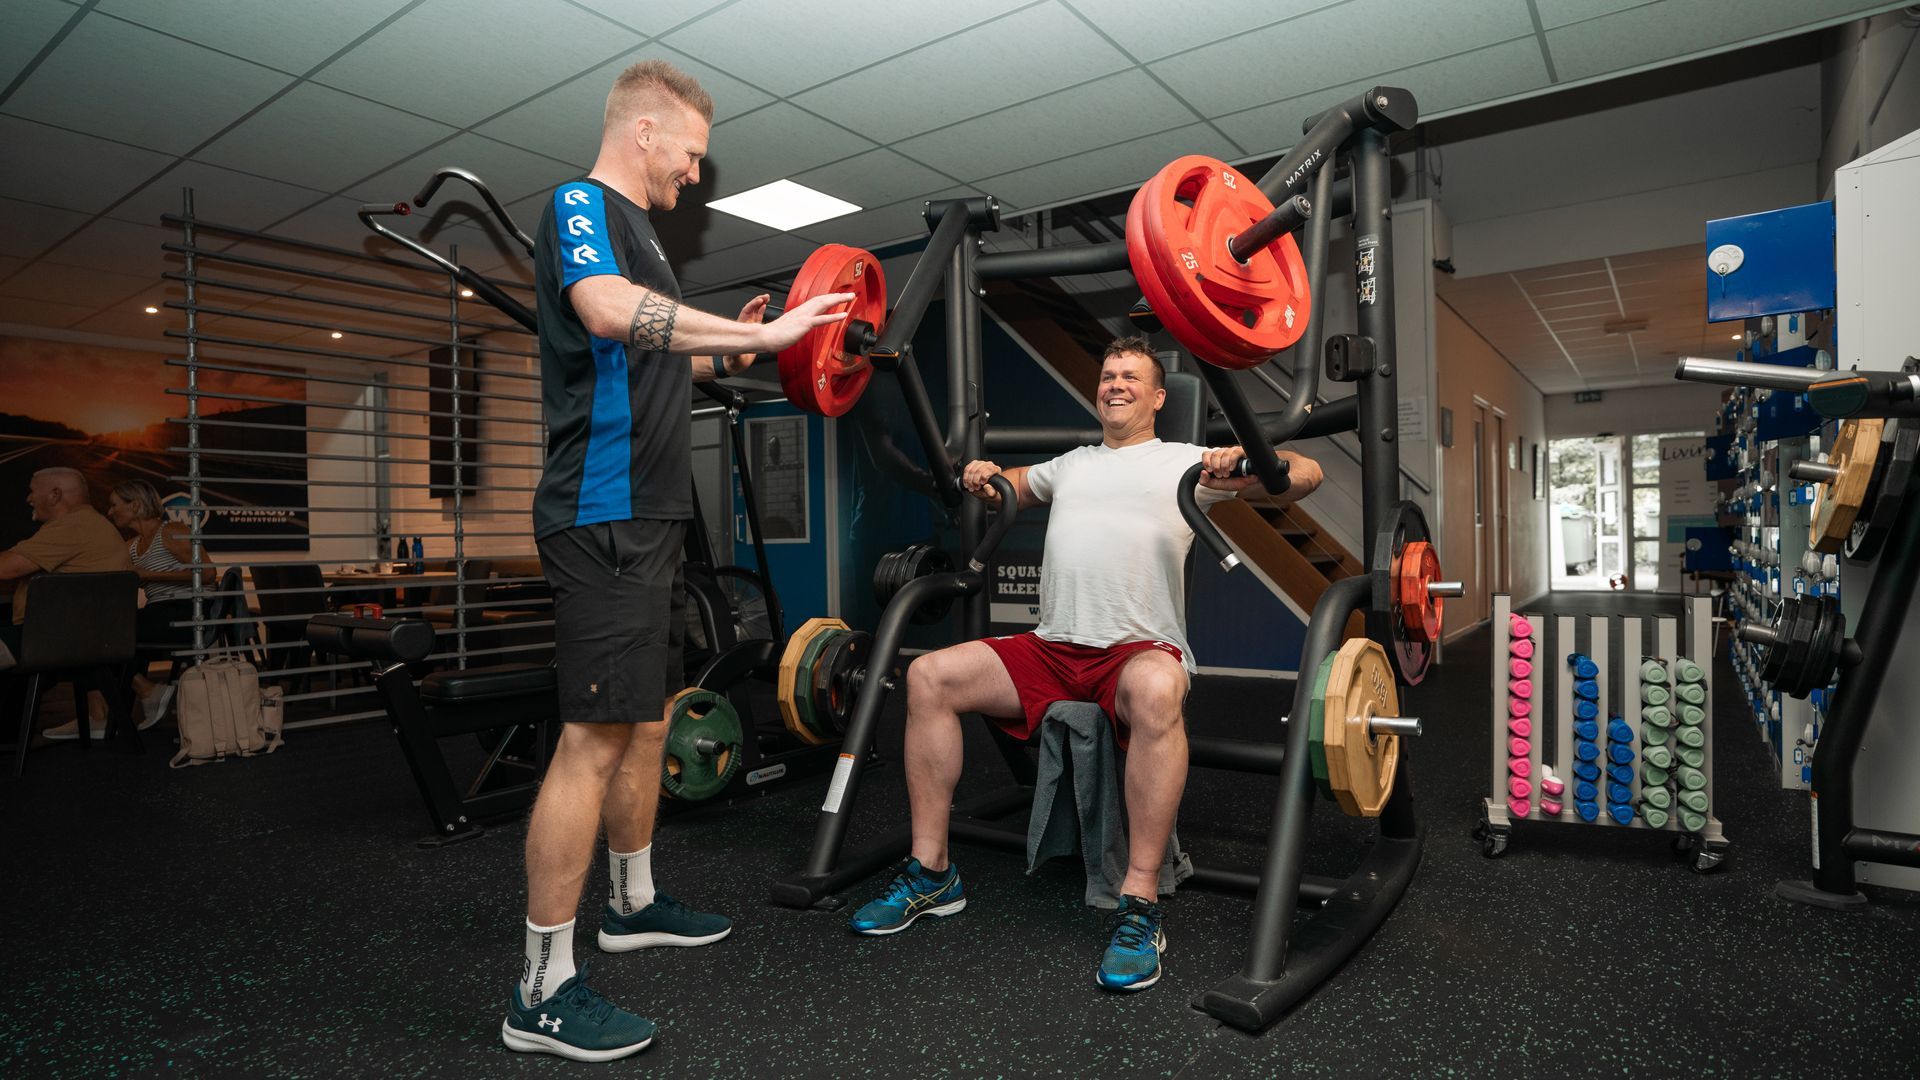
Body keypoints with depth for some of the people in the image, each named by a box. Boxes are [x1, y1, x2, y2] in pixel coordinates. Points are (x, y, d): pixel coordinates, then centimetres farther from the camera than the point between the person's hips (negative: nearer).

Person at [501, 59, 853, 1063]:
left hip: (648, 513, 10)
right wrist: (758, 335, -26)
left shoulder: (632, 228, 24)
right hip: (605, 513, -10)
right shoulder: (579, 204, -6)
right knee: (596, 736, -9)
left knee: (647, 721, 16)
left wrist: (725, 349, 18)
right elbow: (607, 309, -28)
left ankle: (633, 904, 32)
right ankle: (543, 990, 1)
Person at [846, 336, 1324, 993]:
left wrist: (1241, 467, -18)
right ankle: (932, 874, -3)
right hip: (1051, 648, 5)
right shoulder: (1072, 464, 26)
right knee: (929, 677, -13)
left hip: (1140, 649, -5)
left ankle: (1140, 907, -30)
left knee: (1156, 689, -41)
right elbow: (1010, 486, 42)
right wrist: (982, 476, 17)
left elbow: (1306, 474, 4)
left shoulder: (1186, 460, 10)